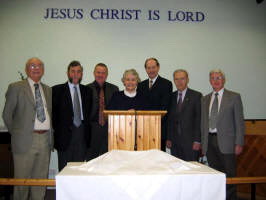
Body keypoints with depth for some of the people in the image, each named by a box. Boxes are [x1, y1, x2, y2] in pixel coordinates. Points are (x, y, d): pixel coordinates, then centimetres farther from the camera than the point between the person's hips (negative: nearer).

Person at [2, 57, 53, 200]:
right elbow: (7, 115, 2)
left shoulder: (48, 90, 14)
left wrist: (50, 136, 10)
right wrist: (16, 133, 3)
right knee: (22, 178, 4)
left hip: (45, 139, 4)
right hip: (25, 140, -4)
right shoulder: (16, 88, 0)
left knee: (41, 179, 11)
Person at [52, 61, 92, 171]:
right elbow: (53, 112, 1)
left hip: (82, 134, 3)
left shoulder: (87, 91, 12)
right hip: (65, 134, -3)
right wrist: (57, 129, -3)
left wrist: (86, 128, 2)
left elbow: (89, 112, 12)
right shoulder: (57, 90, 2)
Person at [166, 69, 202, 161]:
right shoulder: (172, 97, 11)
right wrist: (168, 138, 5)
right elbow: (169, 119, 11)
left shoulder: (196, 96, -1)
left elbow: (199, 119, -5)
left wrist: (197, 140, -10)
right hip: (175, 142, 3)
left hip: (190, 141, -3)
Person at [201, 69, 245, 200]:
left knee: (229, 176, 0)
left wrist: (239, 143, -7)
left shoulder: (234, 97, 2)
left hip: (226, 142, -3)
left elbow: (239, 122, -1)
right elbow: (203, 123, 14)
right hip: (209, 141, 4)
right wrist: (203, 143, 8)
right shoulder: (205, 99, 14)